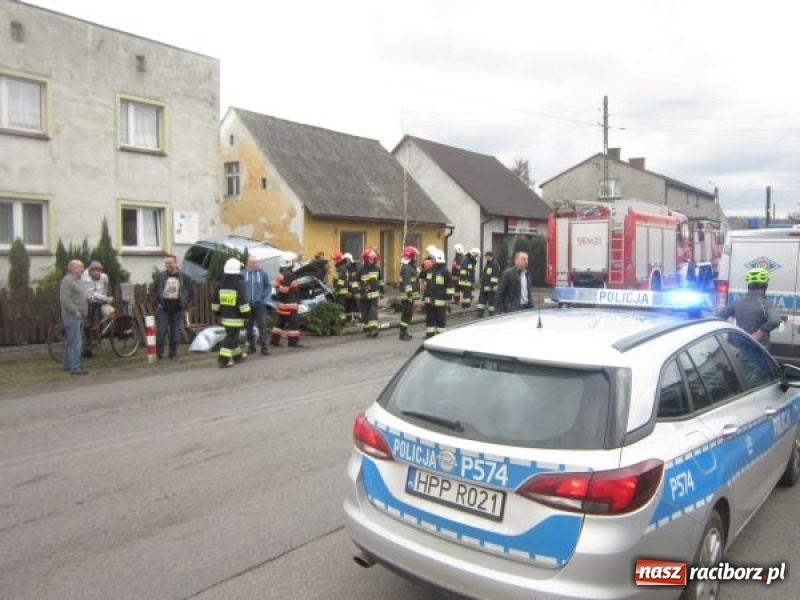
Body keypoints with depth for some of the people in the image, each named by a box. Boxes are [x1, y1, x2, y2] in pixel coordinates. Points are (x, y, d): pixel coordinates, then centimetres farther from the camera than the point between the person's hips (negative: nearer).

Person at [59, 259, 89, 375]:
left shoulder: (78, 280, 18)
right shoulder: (67, 280, -12)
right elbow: (65, 299, -21)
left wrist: (87, 297, 9)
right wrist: (75, 312, -20)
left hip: (79, 316, 10)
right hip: (72, 316, -10)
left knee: (70, 342, 15)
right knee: (74, 343, -11)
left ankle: (68, 365, 22)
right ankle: (74, 368, -11)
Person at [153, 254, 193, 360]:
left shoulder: (183, 277, 1)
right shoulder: (160, 276, 0)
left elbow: (191, 290, 8)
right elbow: (154, 290, 8)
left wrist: (186, 303, 2)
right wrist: (157, 303, 1)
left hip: (177, 308, 1)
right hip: (163, 308, 0)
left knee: (175, 332, 6)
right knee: (161, 331, -2)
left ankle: (173, 353, 15)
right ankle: (159, 354, 5)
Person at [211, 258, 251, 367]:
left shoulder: (221, 283, 10)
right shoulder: (239, 283, -13)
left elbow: (215, 299, 15)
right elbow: (243, 300, -18)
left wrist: (217, 312, 24)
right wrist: (245, 313, -11)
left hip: (225, 315, 8)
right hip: (235, 316, -8)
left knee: (232, 335, 20)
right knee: (231, 337, -5)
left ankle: (238, 355, 32)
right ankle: (224, 358, -10)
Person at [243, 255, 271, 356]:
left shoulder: (263, 273, -1)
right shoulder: (243, 274, -1)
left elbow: (268, 286, 5)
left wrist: (264, 297, -5)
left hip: (259, 304, -1)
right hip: (247, 304, 1)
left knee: (262, 325, -4)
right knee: (248, 326, 9)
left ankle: (264, 347, -1)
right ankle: (251, 346, 19)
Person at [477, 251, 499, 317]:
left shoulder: (494, 265, -11)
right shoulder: (486, 265, 18)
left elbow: (495, 276, -18)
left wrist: (492, 284, -23)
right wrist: (481, 284, 25)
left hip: (491, 287, -9)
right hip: (484, 286, 9)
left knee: (491, 300, -3)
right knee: (481, 299, 9)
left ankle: (491, 314, 5)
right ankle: (480, 312, 15)